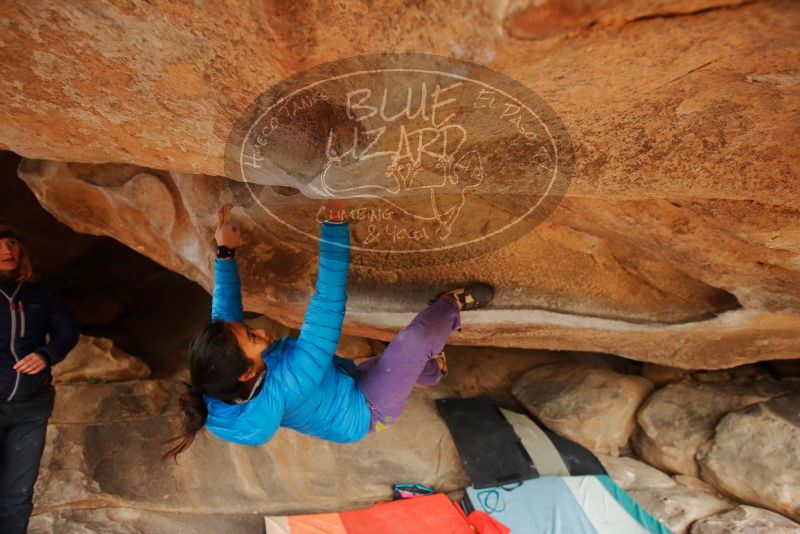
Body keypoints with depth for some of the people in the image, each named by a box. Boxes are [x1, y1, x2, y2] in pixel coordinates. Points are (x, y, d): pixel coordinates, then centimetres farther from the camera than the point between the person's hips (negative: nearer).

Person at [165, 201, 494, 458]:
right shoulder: (285, 385, -45)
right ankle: (454, 303, 10)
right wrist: (335, 226, -47)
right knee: (417, 337, -20)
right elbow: (327, 308, -48)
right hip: (368, 410, -7)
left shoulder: (217, 390, -23)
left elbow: (224, 313, -8)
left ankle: (432, 369, 54)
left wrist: (225, 253, -12)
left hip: (344, 388, 8)